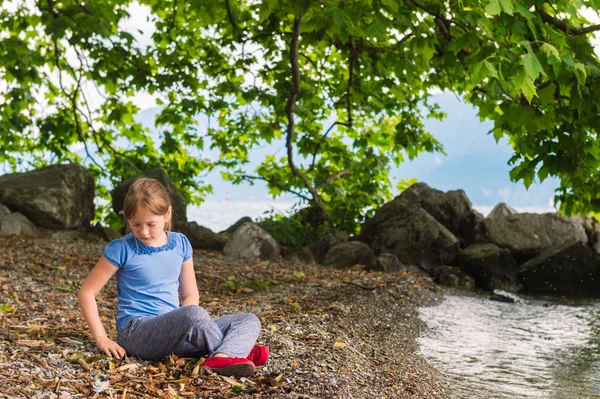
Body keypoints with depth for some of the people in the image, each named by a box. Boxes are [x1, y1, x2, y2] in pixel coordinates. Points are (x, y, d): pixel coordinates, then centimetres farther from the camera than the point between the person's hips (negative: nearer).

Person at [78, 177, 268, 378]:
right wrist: (102, 339, -8)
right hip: (136, 331, -6)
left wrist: (183, 325, -5)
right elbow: (86, 293, -1)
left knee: (250, 321, -8)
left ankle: (223, 359, -39)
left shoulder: (180, 244, 9)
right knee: (194, 314, -37)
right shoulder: (121, 250, -5)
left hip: (171, 329, 6)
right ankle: (234, 349, -15)